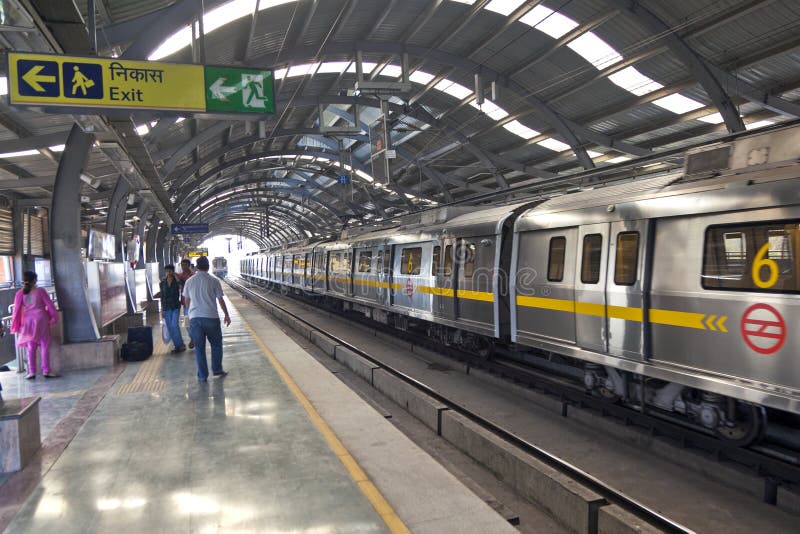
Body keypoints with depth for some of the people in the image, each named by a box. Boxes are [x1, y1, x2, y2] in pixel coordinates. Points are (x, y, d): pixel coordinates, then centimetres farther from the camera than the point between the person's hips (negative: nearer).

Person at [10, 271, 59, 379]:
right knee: (45, 346, 3)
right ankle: (46, 371, 1)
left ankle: (32, 372, 8)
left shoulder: (20, 294, 0)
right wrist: (54, 317, 11)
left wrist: (15, 325, 10)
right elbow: (49, 305, -2)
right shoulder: (40, 291, -6)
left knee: (31, 347, 9)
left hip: (28, 321, 2)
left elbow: (17, 310, 1)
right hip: (41, 320, -2)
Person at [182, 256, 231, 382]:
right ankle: (217, 370, 20)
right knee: (216, 344, 17)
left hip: (194, 318, 2)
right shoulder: (214, 281, -5)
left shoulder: (189, 281, 4)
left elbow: (186, 300, 14)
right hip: (211, 317, -2)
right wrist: (226, 315, 12)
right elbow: (220, 300, 0)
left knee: (199, 347, 9)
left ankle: (202, 375, 12)